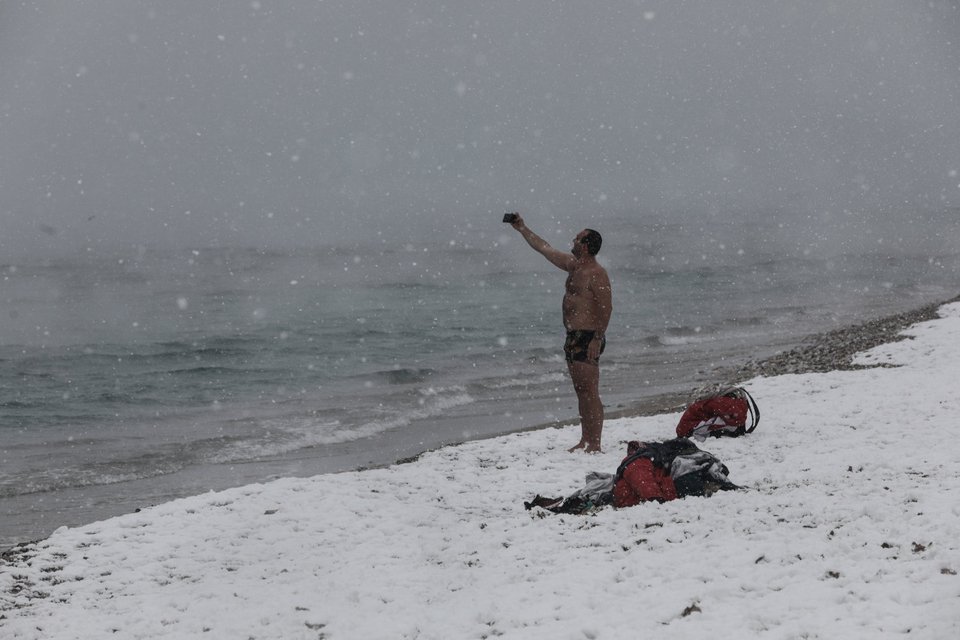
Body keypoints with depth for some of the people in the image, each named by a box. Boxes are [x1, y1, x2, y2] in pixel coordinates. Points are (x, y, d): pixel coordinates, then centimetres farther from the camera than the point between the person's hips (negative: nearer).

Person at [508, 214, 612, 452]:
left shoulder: (597, 275, -14)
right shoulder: (573, 266, 14)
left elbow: (606, 308, -19)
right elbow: (545, 249, 24)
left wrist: (597, 339, -24)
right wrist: (522, 229, 29)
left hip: (588, 338, -10)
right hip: (573, 337, 10)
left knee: (590, 392, -10)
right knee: (581, 392, 11)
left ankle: (595, 443, -11)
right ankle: (585, 440, 16)